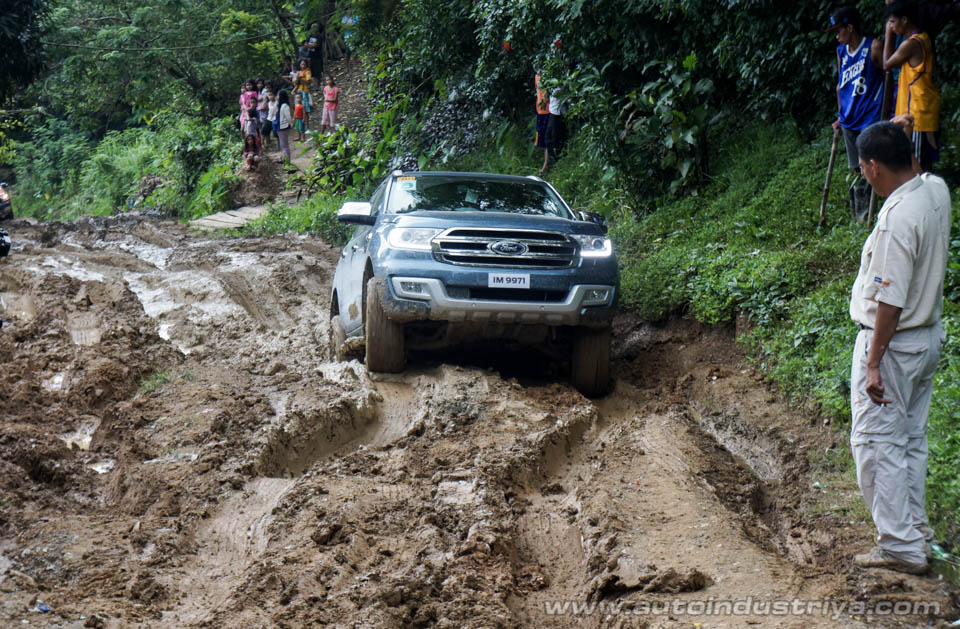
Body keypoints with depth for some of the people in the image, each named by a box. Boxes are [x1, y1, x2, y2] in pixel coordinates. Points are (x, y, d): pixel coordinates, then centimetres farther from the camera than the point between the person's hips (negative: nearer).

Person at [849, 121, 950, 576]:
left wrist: (874, 363, -21)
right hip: (929, 335, 9)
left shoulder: (898, 218, -27)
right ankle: (915, 530, 28)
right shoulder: (936, 190, -1)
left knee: (877, 443, 0)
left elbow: (891, 301, -26)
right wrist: (901, 140, 21)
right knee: (911, 438, 18)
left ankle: (901, 546, 2)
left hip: (893, 342, -9)